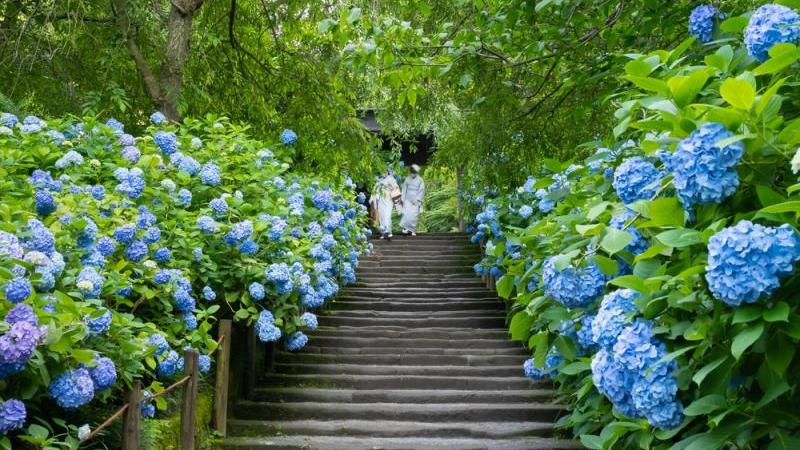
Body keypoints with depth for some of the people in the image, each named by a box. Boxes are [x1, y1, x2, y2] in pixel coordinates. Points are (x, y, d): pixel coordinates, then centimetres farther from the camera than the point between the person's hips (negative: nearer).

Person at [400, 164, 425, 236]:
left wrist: (417, 200, -10)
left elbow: (421, 191, -3)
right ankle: (407, 228, -10)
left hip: (416, 201, -2)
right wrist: (403, 199, 5)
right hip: (408, 200, 2)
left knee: (414, 215, -5)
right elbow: (404, 189, 9)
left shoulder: (420, 180, -2)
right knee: (406, 213, -13)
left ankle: (413, 230, 3)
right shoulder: (407, 179, 5)